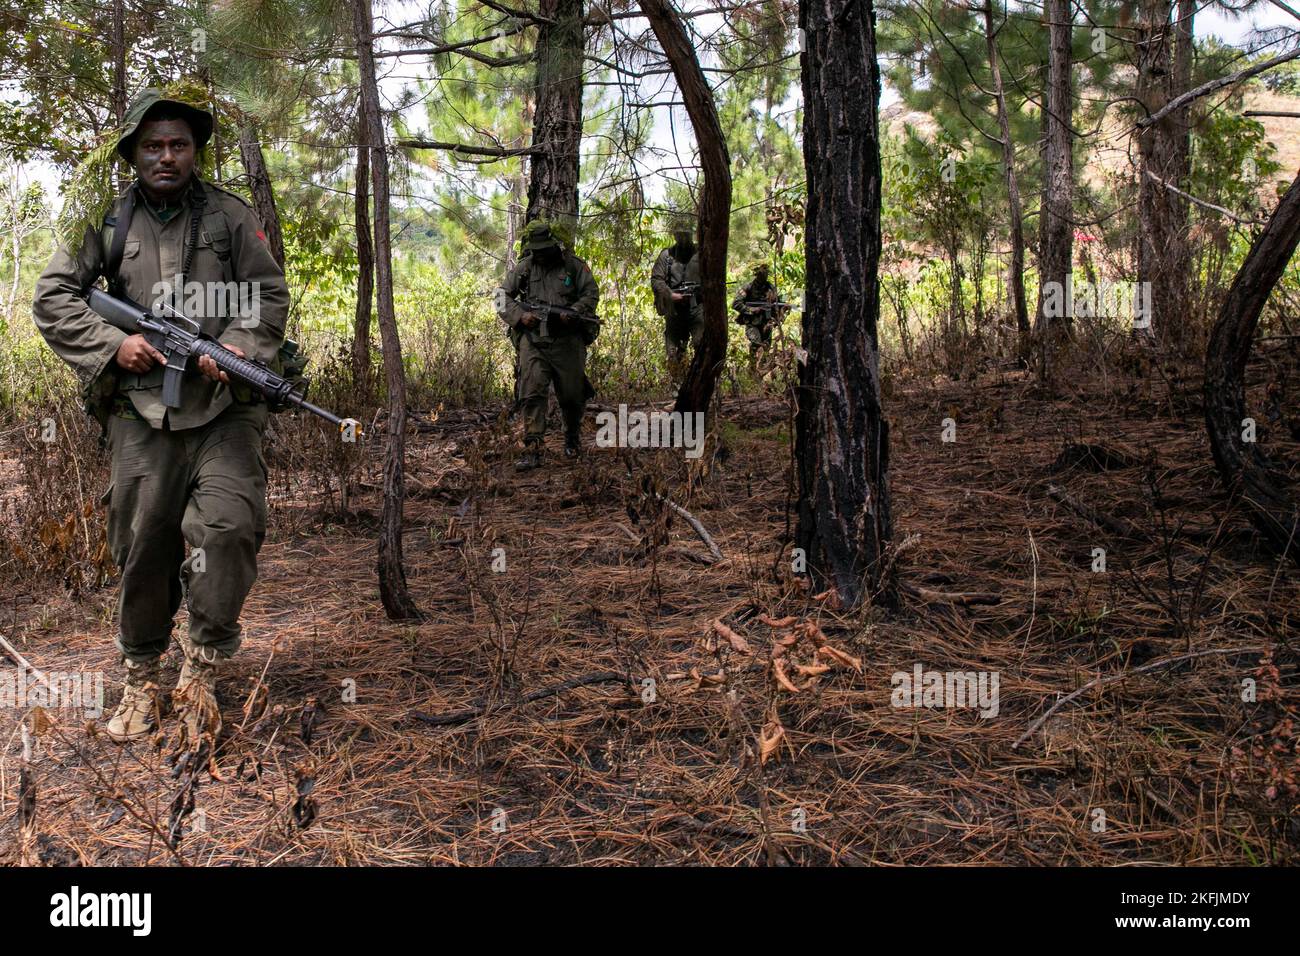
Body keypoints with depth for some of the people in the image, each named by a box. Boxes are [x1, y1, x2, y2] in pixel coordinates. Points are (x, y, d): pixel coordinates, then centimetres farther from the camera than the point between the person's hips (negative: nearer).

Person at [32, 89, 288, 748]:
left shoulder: (231, 216, 9)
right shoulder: (107, 222, 9)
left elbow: (271, 297, 8)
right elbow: (52, 298, 9)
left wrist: (236, 349, -9)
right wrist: (113, 344, -5)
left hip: (223, 410, -1)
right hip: (141, 415, 1)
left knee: (228, 526, -18)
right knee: (143, 547, 6)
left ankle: (202, 670, -2)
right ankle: (142, 676, 23)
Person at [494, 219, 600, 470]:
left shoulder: (573, 265, 2)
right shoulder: (523, 268, 5)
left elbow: (591, 293, 3)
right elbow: (502, 297, 8)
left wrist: (573, 312, -15)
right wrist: (519, 316, -10)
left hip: (567, 340, 0)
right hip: (532, 339, 0)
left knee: (572, 394, 9)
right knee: (532, 393, -13)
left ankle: (573, 438, 37)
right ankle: (532, 451, -15)